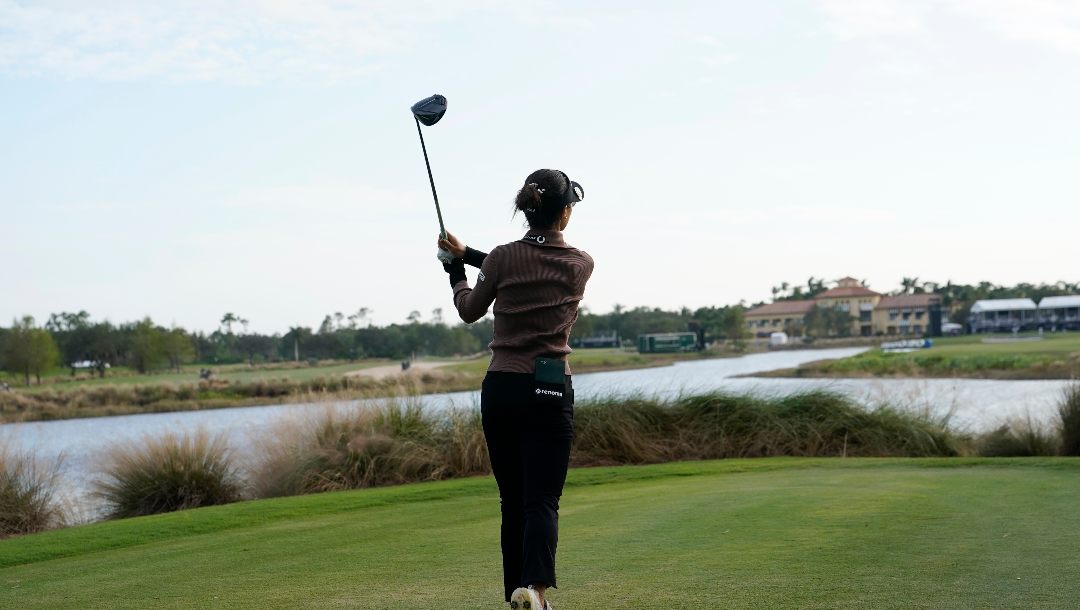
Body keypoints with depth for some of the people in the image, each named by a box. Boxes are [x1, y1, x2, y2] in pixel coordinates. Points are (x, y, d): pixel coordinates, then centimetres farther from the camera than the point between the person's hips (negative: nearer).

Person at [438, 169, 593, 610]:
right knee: (542, 500, -3)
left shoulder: (502, 258, -3)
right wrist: (467, 253, 17)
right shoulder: (581, 265, 1)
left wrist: (456, 270, 29)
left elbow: (469, 310, 12)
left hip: (501, 388, 1)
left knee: (513, 499, 12)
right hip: (550, 390, -1)